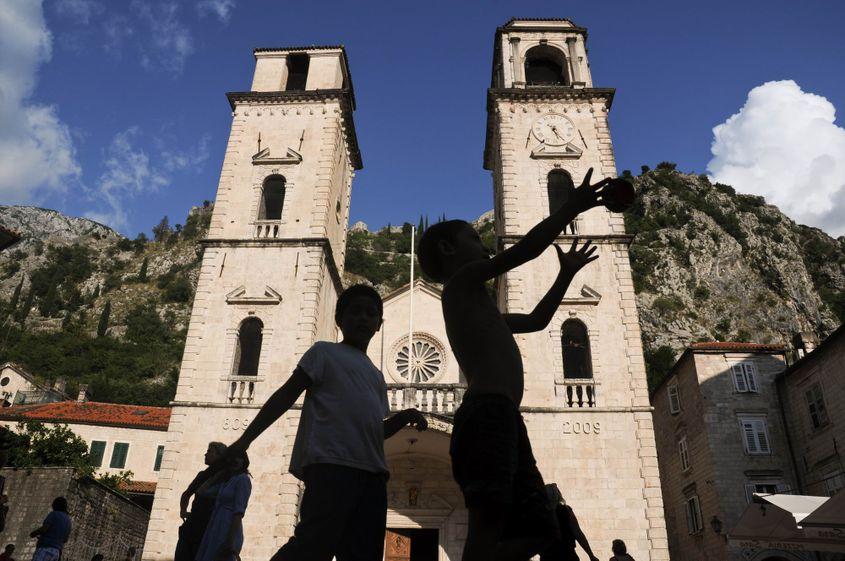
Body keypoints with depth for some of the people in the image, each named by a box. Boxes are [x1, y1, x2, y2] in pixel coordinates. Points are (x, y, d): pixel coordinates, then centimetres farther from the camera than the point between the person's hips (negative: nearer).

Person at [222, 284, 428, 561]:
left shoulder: (376, 375, 29)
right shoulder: (325, 352, 12)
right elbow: (286, 395, 5)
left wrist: (403, 418, 10)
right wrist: (245, 438, -2)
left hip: (371, 472, 7)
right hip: (331, 464, -6)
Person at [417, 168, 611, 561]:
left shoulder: (475, 306, 35)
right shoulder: (462, 280, 8)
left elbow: (536, 319, 41)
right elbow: (525, 249, -1)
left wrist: (566, 274, 41)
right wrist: (570, 208, 8)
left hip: (502, 422, 10)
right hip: (489, 414, -10)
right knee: (488, 524, -20)